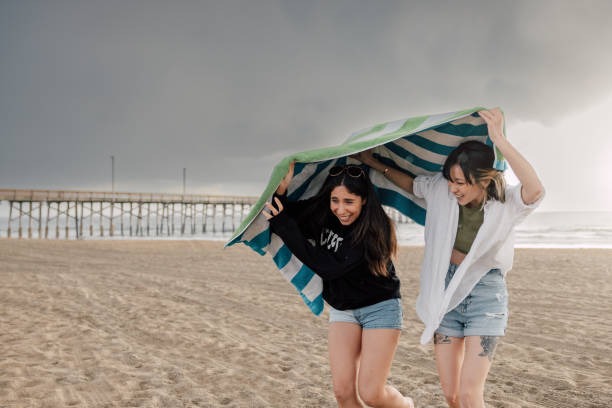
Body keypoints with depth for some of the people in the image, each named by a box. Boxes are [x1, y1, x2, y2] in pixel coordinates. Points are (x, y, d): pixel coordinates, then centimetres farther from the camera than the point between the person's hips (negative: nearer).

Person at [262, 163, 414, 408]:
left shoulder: (374, 229, -26)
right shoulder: (322, 214, -10)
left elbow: (329, 268, -32)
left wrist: (285, 226, -35)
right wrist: (282, 189, -27)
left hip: (380, 307, -5)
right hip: (341, 309, 5)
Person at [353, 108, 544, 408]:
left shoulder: (506, 203, -17)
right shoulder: (441, 190, -6)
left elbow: (535, 190, -39)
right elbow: (411, 184, 15)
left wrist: (499, 140, -44)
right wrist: (373, 163, 15)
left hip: (485, 295, -4)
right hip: (445, 292, 4)